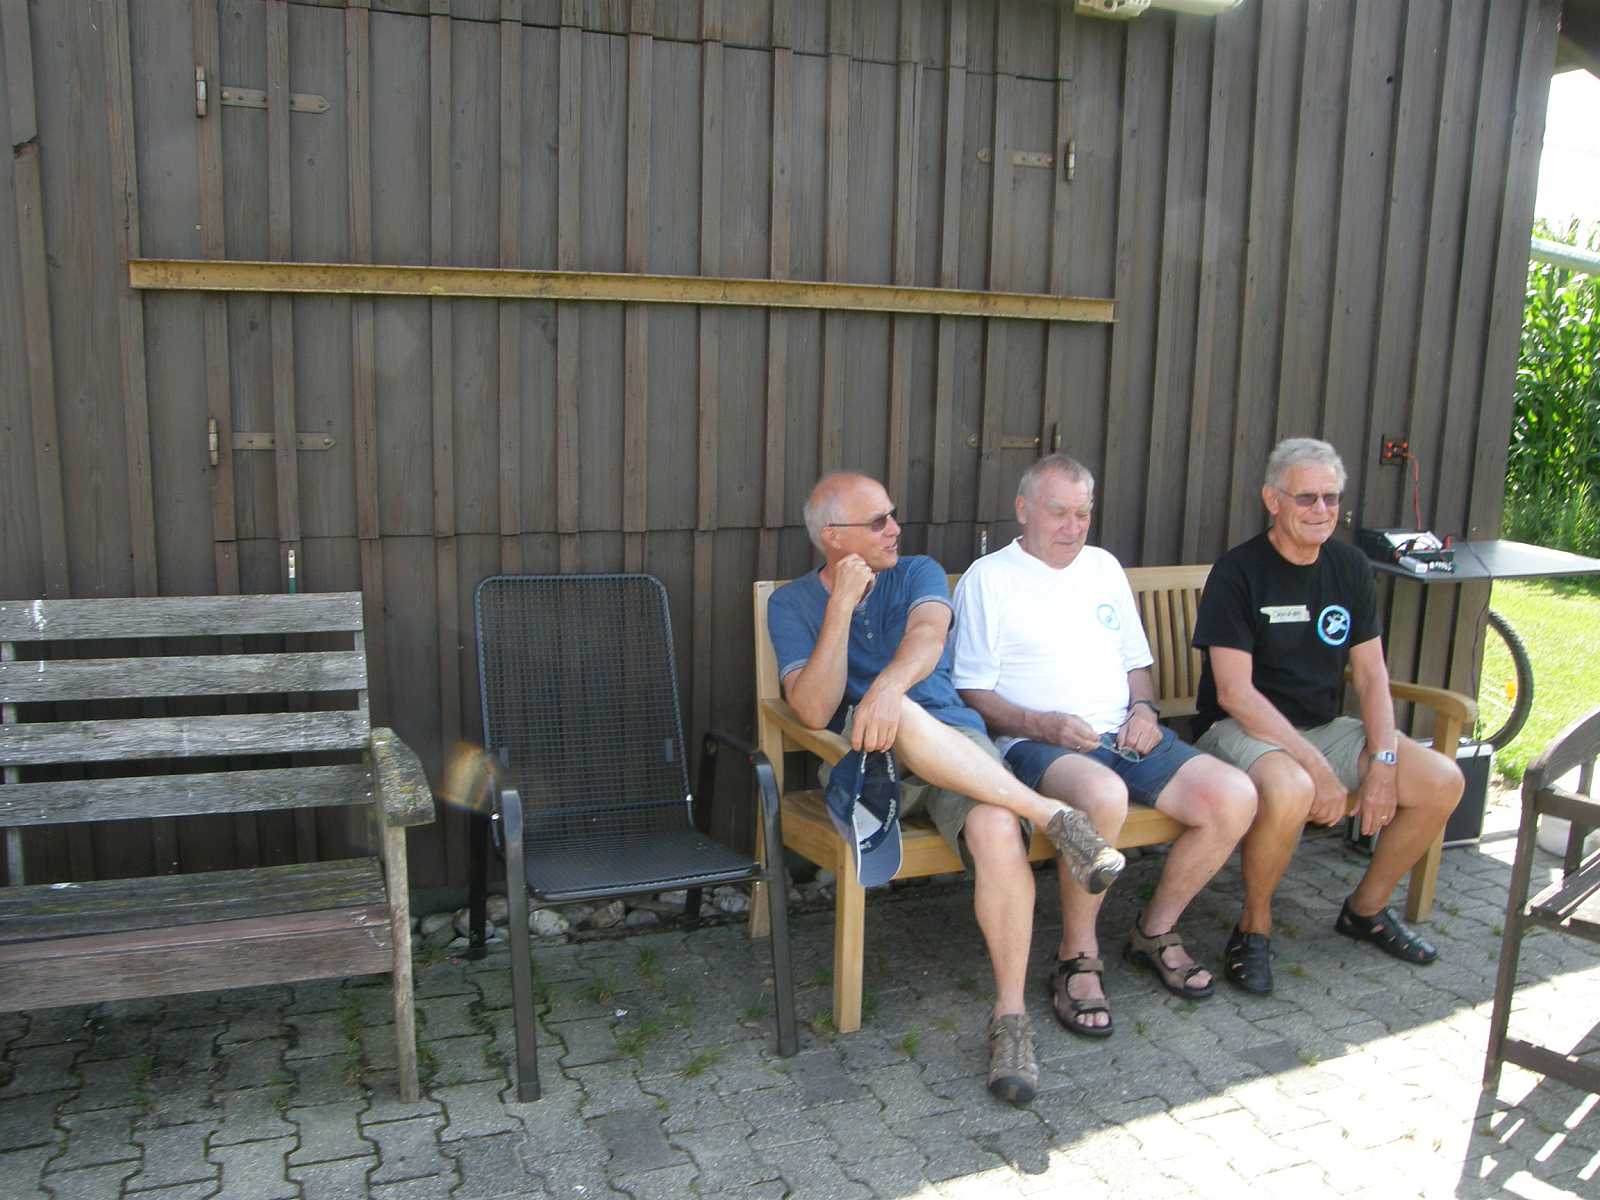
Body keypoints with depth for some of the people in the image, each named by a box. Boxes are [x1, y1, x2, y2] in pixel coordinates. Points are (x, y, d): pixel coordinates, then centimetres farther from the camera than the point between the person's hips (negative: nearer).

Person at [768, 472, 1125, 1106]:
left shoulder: (919, 573, 12)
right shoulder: (791, 603, 8)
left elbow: (928, 634, -14)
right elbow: (815, 711, -8)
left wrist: (890, 683, -37)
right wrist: (842, 606, -14)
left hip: (956, 743, 2)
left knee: (998, 830, -32)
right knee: (895, 717, -39)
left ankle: (1010, 1016, -17)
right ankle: (1050, 814, -28)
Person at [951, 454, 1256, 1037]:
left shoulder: (1105, 567, 21)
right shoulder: (988, 578, 2)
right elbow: (972, 691, -4)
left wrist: (1143, 708, 5)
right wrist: (1042, 725, -18)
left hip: (1124, 735, 6)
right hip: (1036, 743, -6)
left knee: (1234, 796, -17)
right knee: (1103, 795, -39)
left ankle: (1155, 930, 6)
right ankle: (1077, 957, -16)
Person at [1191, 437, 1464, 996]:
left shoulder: (1350, 567, 6)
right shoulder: (1237, 572, -14)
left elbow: (1371, 674, 6)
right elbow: (1235, 692, -19)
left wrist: (1383, 762, -9)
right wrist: (1317, 767, -24)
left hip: (1325, 727, 7)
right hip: (1242, 729, -7)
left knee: (1443, 781, -7)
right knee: (1289, 792, -38)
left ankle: (1367, 908, 16)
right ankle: (1254, 924, -10)